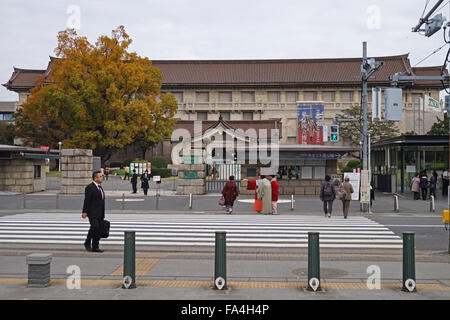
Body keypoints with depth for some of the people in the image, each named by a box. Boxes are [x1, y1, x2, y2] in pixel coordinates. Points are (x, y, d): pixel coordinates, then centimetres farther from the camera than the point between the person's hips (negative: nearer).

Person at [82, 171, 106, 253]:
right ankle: (87, 243, 1)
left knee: (98, 230, 6)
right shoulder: (90, 187, -8)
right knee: (95, 227, -19)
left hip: (100, 214, 8)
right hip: (92, 213, -8)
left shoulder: (100, 187, 16)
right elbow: (87, 201, -12)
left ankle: (95, 247, 11)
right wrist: (85, 212, -17)